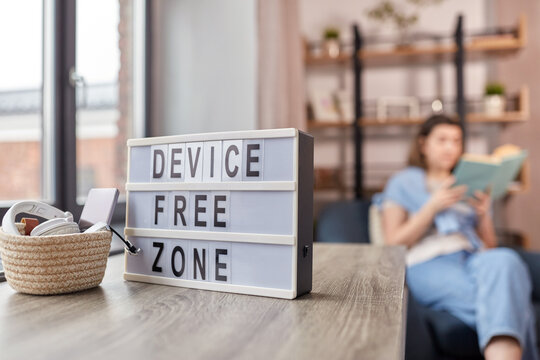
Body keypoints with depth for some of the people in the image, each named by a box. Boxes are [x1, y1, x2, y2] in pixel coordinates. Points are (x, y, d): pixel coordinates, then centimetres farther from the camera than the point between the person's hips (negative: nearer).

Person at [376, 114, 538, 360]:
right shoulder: (403, 182, 16)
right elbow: (393, 243, 3)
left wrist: (484, 215, 2)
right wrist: (433, 207, -8)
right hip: (429, 264, -3)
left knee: (506, 260, -36)